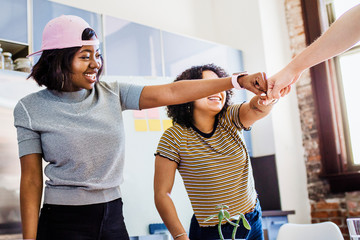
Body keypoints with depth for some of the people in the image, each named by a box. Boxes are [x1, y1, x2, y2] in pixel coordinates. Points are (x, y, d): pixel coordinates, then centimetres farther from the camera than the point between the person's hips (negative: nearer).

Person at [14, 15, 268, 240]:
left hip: (113, 216, 4)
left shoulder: (112, 93, 0)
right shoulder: (30, 109, -7)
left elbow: (170, 93, -9)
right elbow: (31, 179, -6)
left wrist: (239, 80, -15)